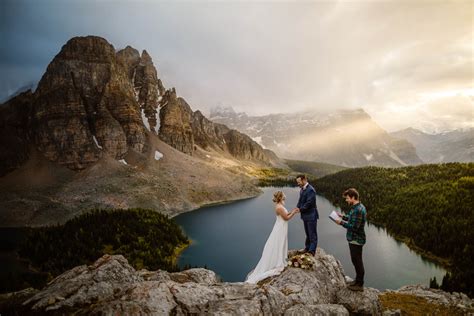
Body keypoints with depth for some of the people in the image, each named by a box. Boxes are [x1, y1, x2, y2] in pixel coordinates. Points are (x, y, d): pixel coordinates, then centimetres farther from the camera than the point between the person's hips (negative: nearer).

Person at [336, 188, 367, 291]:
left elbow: (354, 227, -28)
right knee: (356, 260, 21)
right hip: (355, 239, 10)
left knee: (357, 261, 4)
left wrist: (342, 222, -20)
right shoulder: (358, 207, 6)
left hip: (356, 240, -10)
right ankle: (358, 280, 35)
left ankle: (360, 285, 18)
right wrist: (343, 217, 8)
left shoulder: (358, 210, -26)